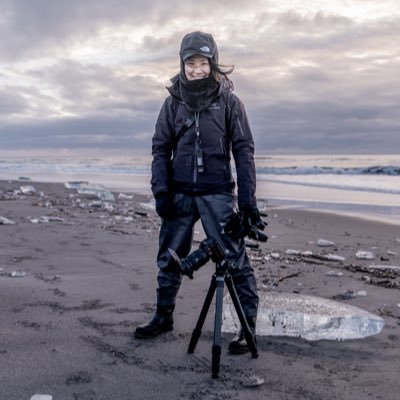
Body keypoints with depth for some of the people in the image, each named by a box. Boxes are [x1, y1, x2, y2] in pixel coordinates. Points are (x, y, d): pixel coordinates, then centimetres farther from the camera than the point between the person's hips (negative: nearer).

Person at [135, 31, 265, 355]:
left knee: (235, 258, -7)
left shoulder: (229, 102, -1)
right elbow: (161, 149, 7)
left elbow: (244, 151, -3)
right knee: (170, 257, 11)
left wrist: (248, 200, -9)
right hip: (180, 193, 3)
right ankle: (164, 316, 28)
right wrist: (161, 191, -4)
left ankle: (248, 325, 2)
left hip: (217, 193, -3)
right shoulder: (173, 102, 6)